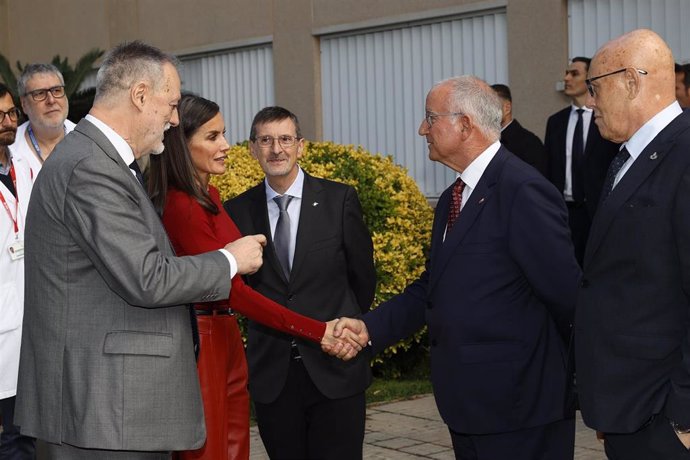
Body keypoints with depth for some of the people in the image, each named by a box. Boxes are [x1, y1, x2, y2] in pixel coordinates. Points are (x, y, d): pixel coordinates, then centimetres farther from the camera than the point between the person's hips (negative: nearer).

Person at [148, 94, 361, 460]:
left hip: (226, 341, 9)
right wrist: (317, 331, -24)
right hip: (200, 343, -9)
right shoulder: (181, 206, -17)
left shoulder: (209, 196, 12)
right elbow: (232, 290, -22)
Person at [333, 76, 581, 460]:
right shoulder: (454, 198, 13)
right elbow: (431, 287, 13)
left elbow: (568, 296, -17)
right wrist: (370, 328, 0)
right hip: (469, 406, 9)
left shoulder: (523, 191, -17)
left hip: (518, 413, -8)